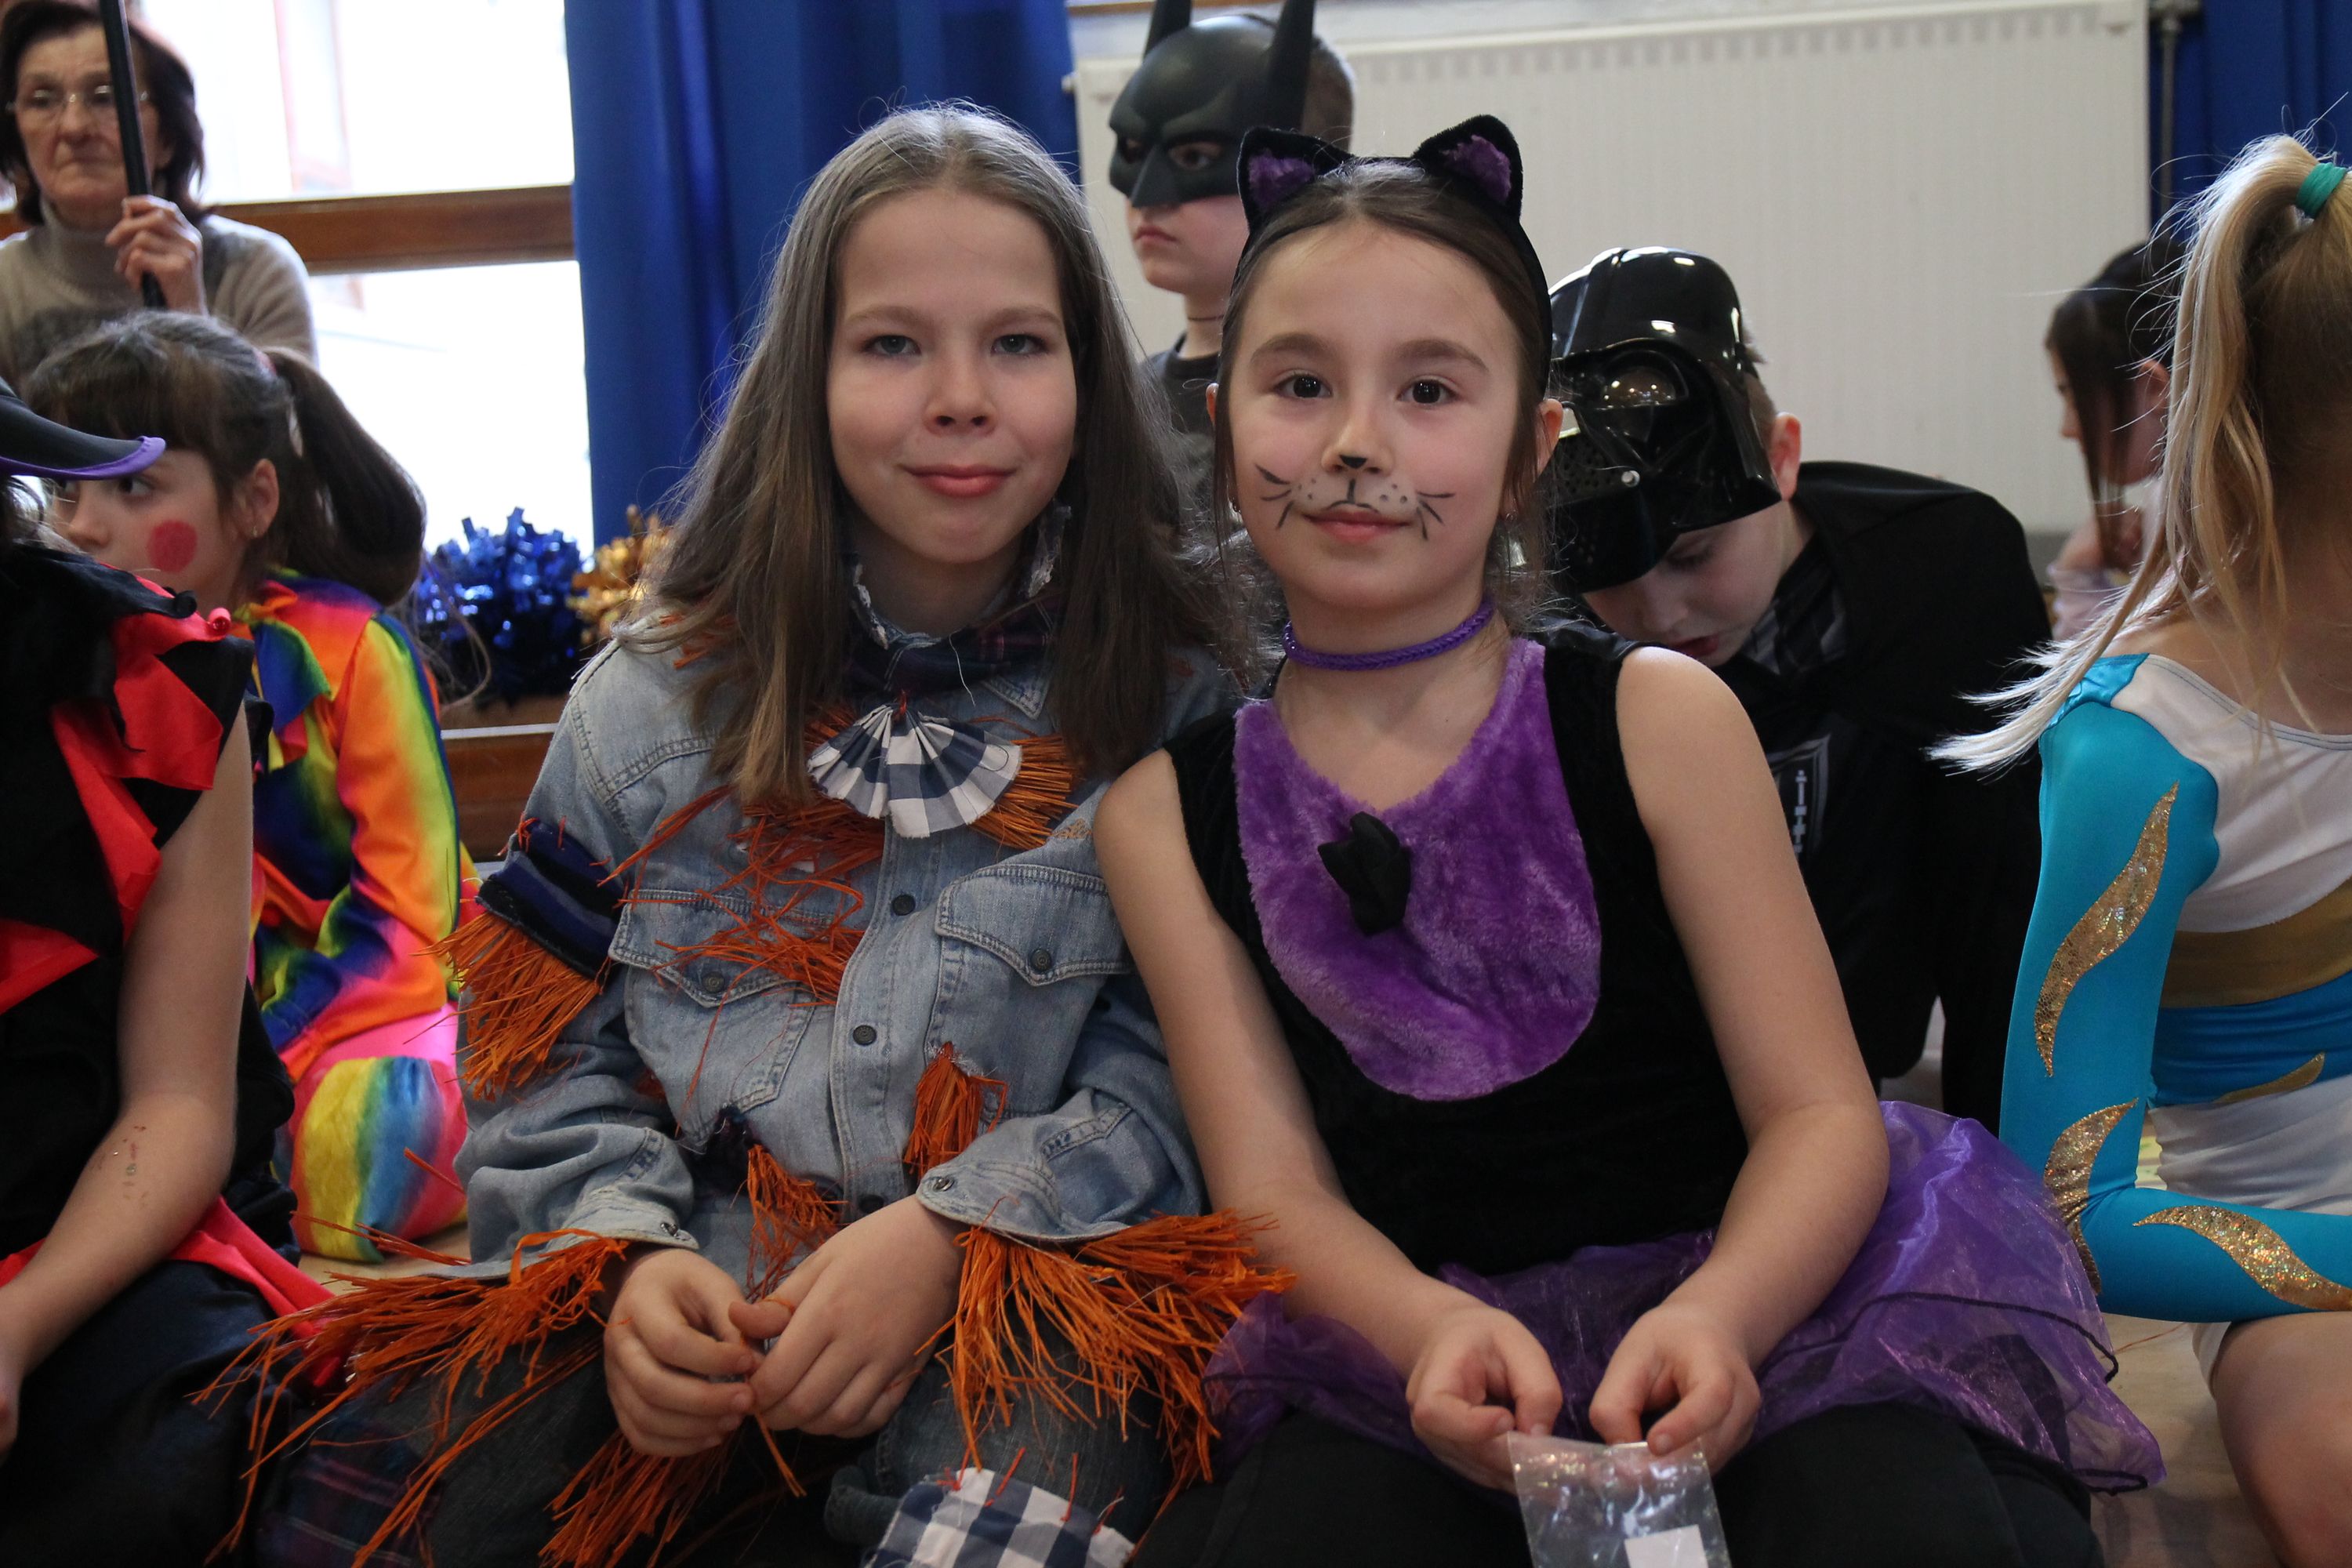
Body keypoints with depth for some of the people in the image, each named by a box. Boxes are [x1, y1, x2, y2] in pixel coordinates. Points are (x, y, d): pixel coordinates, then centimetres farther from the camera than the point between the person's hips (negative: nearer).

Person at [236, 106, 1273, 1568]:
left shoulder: (1182, 699, 3)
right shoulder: (655, 702, 11)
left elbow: (1185, 1063, -3)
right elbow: (547, 1054, 11)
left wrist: (952, 1231, -18)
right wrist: (629, 1253, -9)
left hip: (1033, 1277, -3)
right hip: (692, 1295, 4)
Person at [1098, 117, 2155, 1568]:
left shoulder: (1657, 718, -1)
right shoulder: (1168, 818, 3)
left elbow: (1820, 1113, -4)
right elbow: (1276, 1190, -1)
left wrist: (1713, 1317, -26)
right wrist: (1433, 1335, -24)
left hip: (1742, 1298, 0)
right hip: (1405, 1346, 1)